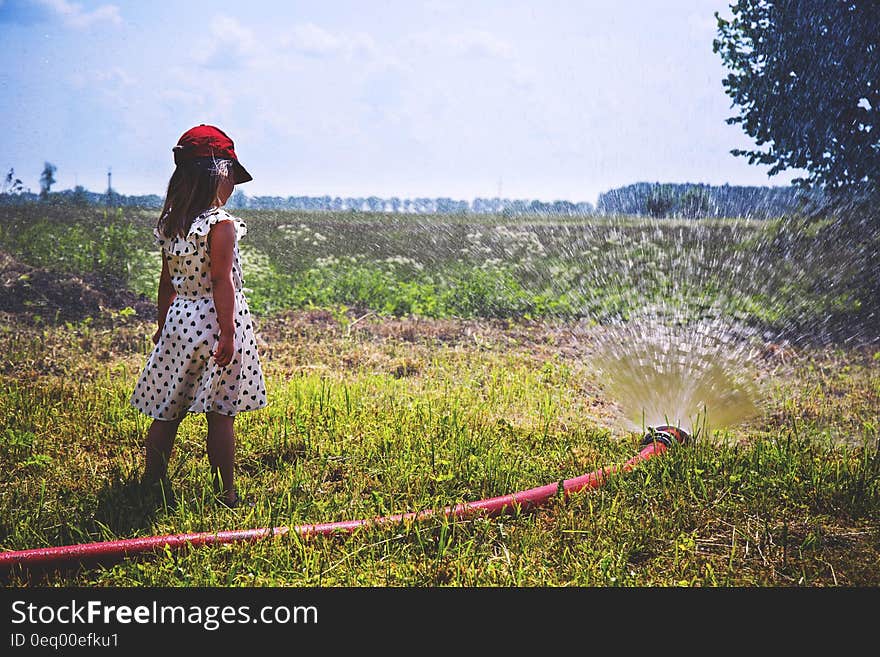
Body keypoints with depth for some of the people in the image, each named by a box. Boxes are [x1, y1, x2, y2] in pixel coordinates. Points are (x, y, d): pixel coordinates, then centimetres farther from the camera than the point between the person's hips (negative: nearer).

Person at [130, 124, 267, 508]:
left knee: (166, 412, 12)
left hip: (179, 319, 7)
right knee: (221, 415, 0)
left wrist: (162, 325, 21)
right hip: (214, 321, -7)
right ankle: (225, 494, 7)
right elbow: (222, 281, -18)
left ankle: (152, 484, 19)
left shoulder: (169, 225, 6)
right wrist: (228, 333, -17)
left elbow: (167, 282, 13)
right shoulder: (222, 224, -14)